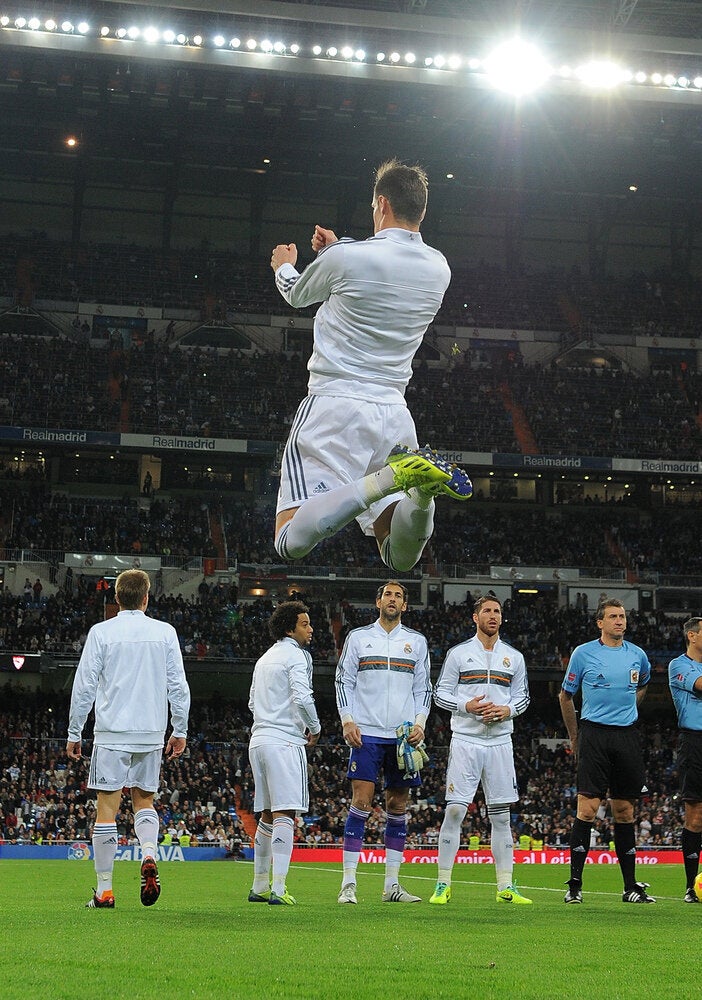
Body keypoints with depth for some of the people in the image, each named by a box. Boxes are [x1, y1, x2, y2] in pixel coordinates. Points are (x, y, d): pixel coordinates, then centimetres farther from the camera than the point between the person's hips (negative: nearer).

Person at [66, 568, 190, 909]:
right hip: (152, 733, 2)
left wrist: (74, 733, 7)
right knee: (144, 800, 18)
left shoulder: (101, 632, -2)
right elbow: (178, 686, 5)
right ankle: (149, 856, -10)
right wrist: (180, 731, 14)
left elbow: (84, 686, -2)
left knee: (107, 808, 1)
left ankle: (105, 890, 2)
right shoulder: (165, 632, 3)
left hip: (112, 734, -2)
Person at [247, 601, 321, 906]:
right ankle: (277, 890, -17)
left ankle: (260, 886, 20)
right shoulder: (296, 655, -6)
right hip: (284, 742, -9)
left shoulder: (265, 659, 21)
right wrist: (315, 728, -2)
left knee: (268, 816, 15)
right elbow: (302, 697, -19)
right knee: (285, 814, -11)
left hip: (258, 740, 9)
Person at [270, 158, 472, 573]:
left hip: (335, 403, -6)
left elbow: (298, 295, 14)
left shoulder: (346, 258, -9)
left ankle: (390, 477, -32)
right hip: (394, 414, 6)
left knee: (292, 541, -14)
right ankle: (420, 484, -24)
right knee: (400, 558, 7)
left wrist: (284, 266, 37)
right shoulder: (439, 269, 7)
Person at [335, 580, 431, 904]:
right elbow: (343, 681, 6)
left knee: (397, 806, 4)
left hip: (403, 735, 3)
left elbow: (423, 688, 13)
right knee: (361, 801, -9)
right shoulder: (358, 637, 7)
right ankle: (348, 883, -7)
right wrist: (347, 720, -6)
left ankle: (392, 884, 9)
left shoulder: (416, 641, 12)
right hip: (367, 732, -2)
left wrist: (419, 723, -1)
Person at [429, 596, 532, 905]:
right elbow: (440, 693, 2)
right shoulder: (459, 653, 2)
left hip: (500, 742, 3)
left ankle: (505, 887, 9)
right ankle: (443, 885, -2)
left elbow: (522, 696, 16)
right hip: (465, 740, -3)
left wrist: (506, 710, -5)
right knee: (454, 810, -8)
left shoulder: (514, 657, 11)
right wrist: (467, 706, -14)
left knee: (501, 815, 5)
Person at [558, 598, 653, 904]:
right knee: (588, 807, -10)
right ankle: (575, 884, -8)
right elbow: (565, 696, 11)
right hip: (594, 736, -3)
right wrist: (575, 737, 12)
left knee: (624, 810, 6)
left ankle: (631, 886, 10)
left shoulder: (638, 655, 10)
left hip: (627, 736, 3)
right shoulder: (583, 653, 1)